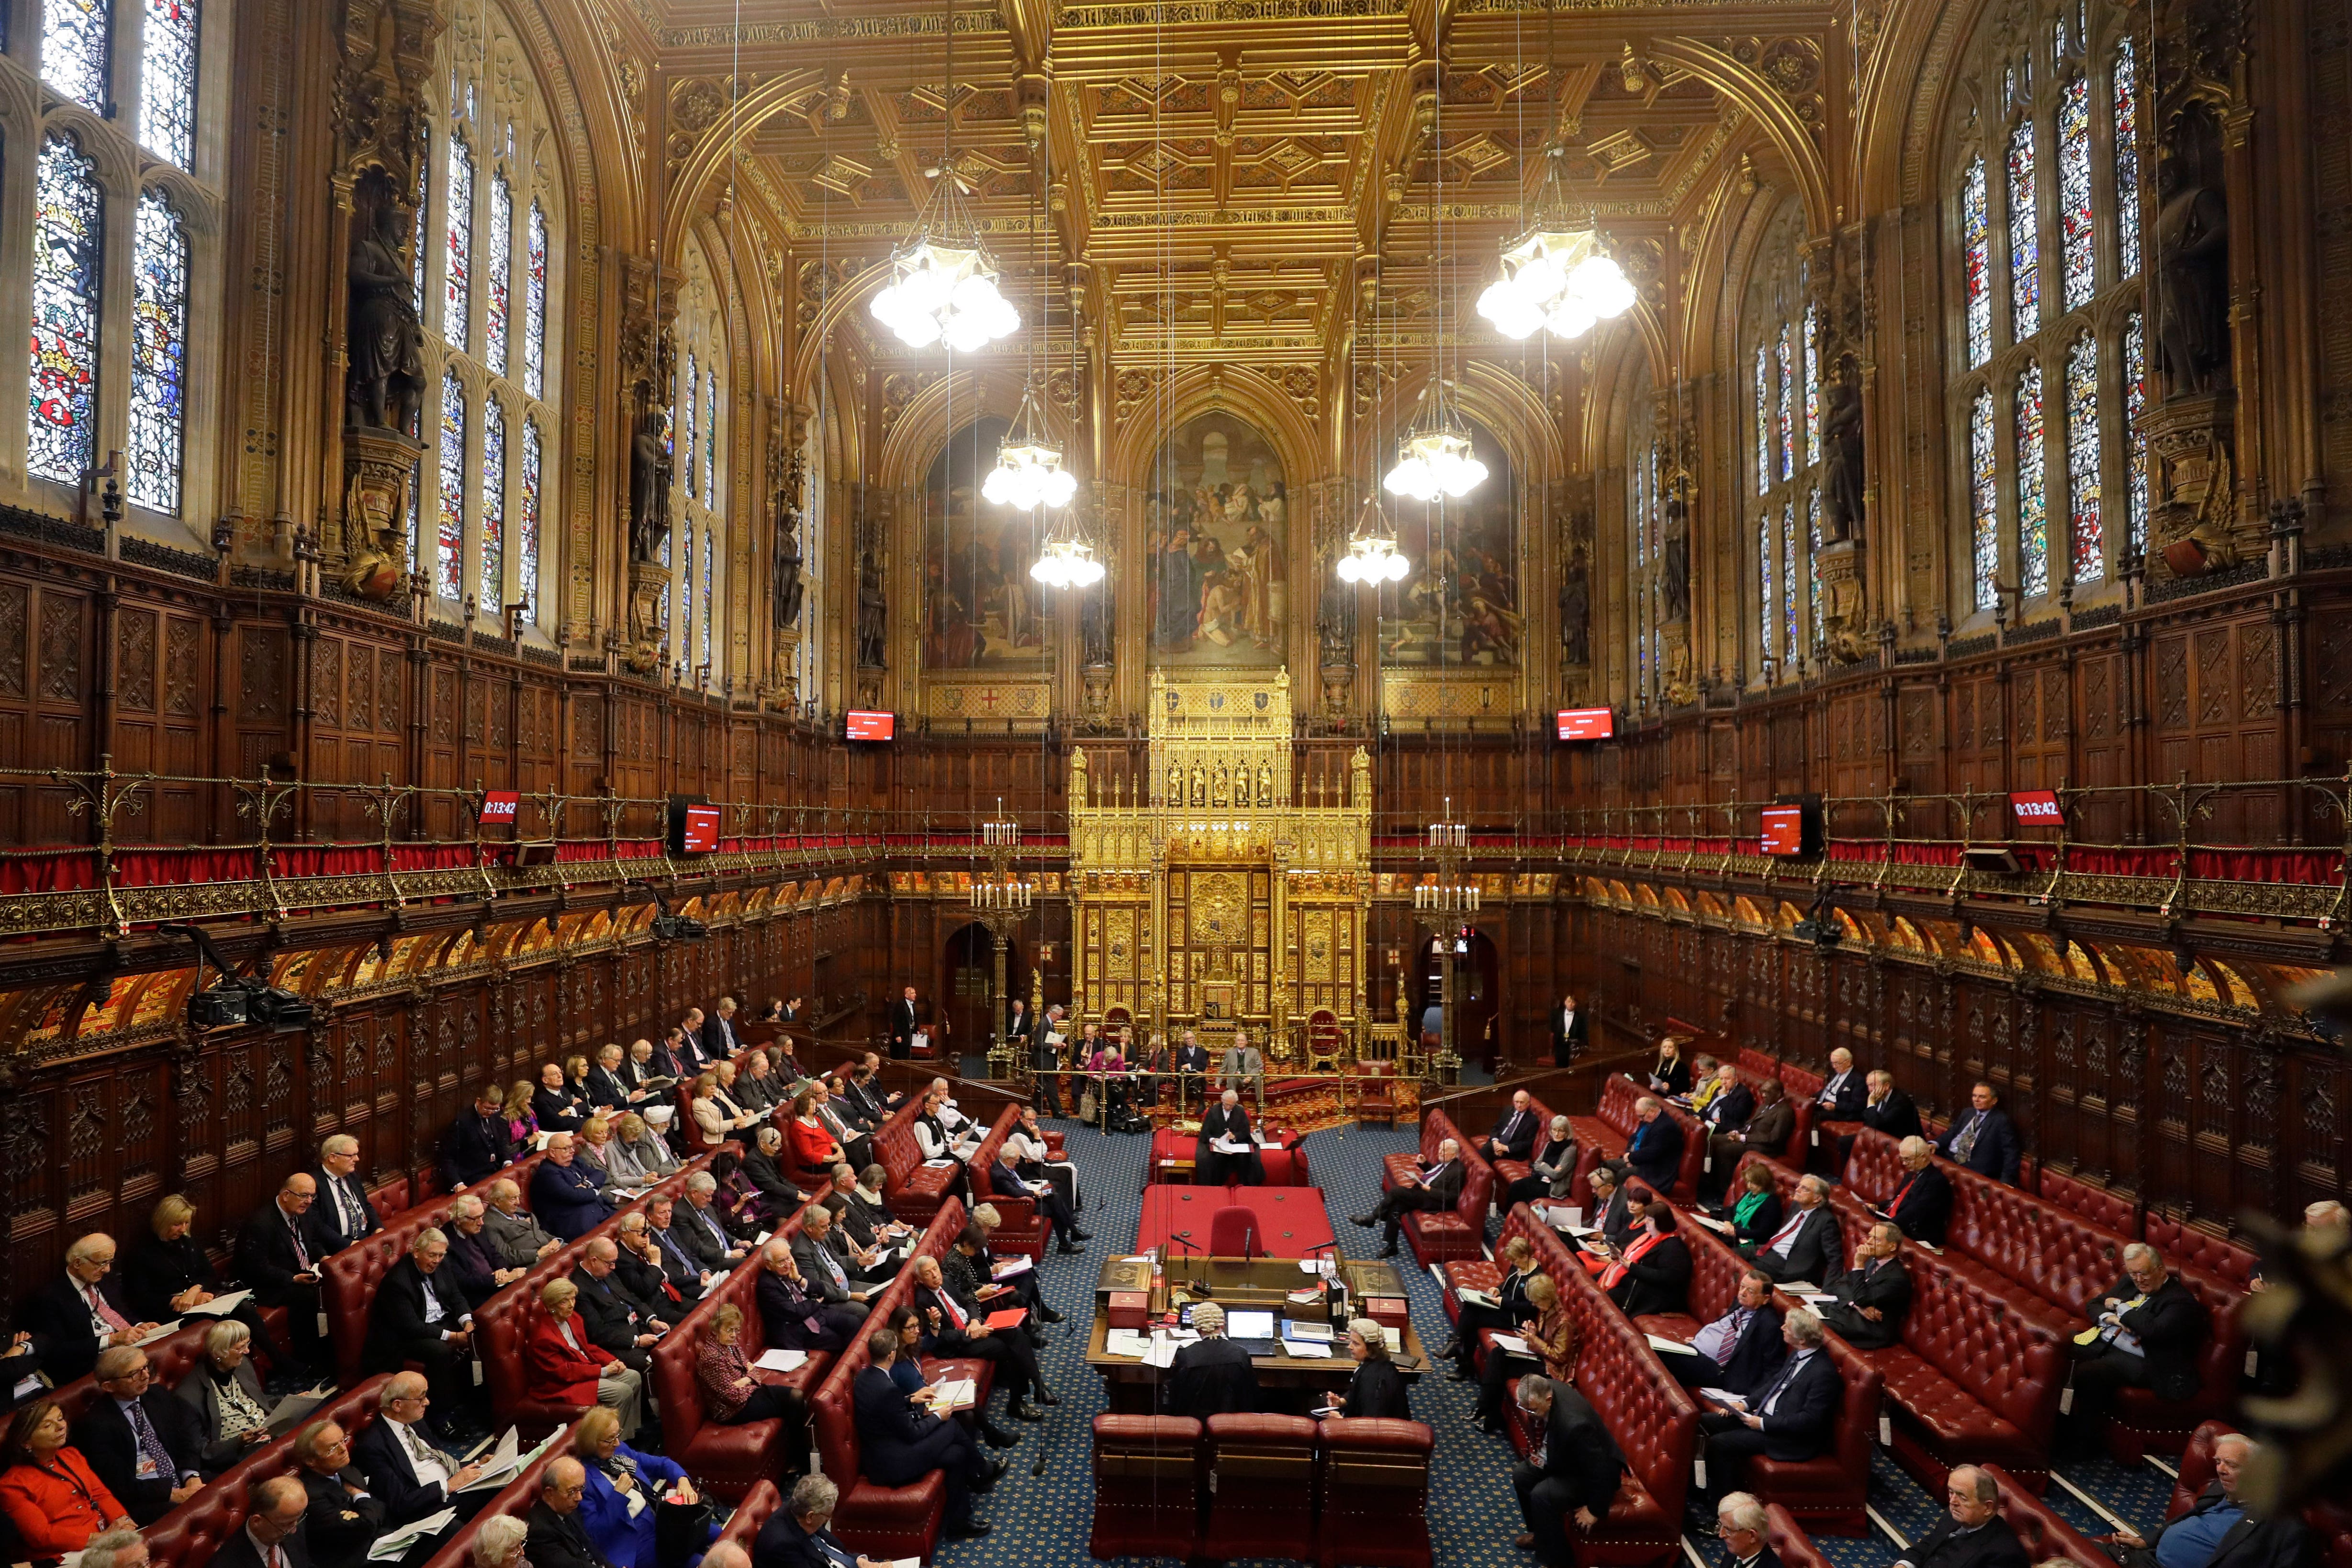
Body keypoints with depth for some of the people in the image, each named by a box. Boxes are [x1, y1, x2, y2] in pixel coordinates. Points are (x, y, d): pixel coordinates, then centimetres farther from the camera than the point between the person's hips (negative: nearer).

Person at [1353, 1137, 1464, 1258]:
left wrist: (1430, 1189, -19)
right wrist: (1423, 1163, 11)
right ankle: (1390, 1246, -5)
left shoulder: (1457, 1170, -14)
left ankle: (1373, 1217, -6)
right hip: (1422, 1191, 9)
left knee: (1396, 1190, -21)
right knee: (1395, 1209, -13)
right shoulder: (1444, 1162, 13)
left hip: (1433, 1200, -9)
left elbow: (1452, 1196, -17)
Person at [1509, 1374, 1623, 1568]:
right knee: (1521, 1474, 5)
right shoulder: (1545, 1389, -18)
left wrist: (1595, 1510, -18)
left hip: (1596, 1471, -9)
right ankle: (1541, 1533, 26)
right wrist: (1539, 1454, 2)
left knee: (1542, 1495, -24)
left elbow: (1601, 1469, -31)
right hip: (1569, 1457, 9)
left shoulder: (1574, 1424, -42)